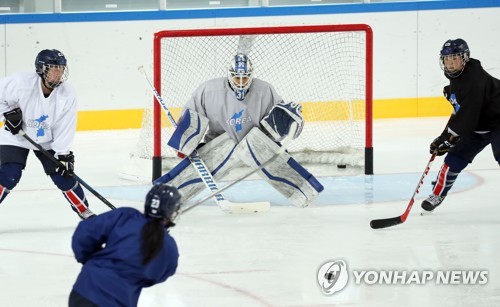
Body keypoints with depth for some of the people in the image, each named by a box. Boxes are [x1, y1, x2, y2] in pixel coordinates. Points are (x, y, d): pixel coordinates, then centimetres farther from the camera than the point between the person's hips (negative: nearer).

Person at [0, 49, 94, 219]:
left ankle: (85, 212, 15)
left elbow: (65, 128, -15)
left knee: (64, 176, -3)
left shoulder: (67, 95, -19)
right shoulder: (21, 84, -29)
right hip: (16, 137, -3)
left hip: (47, 141, 3)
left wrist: (64, 155, -20)